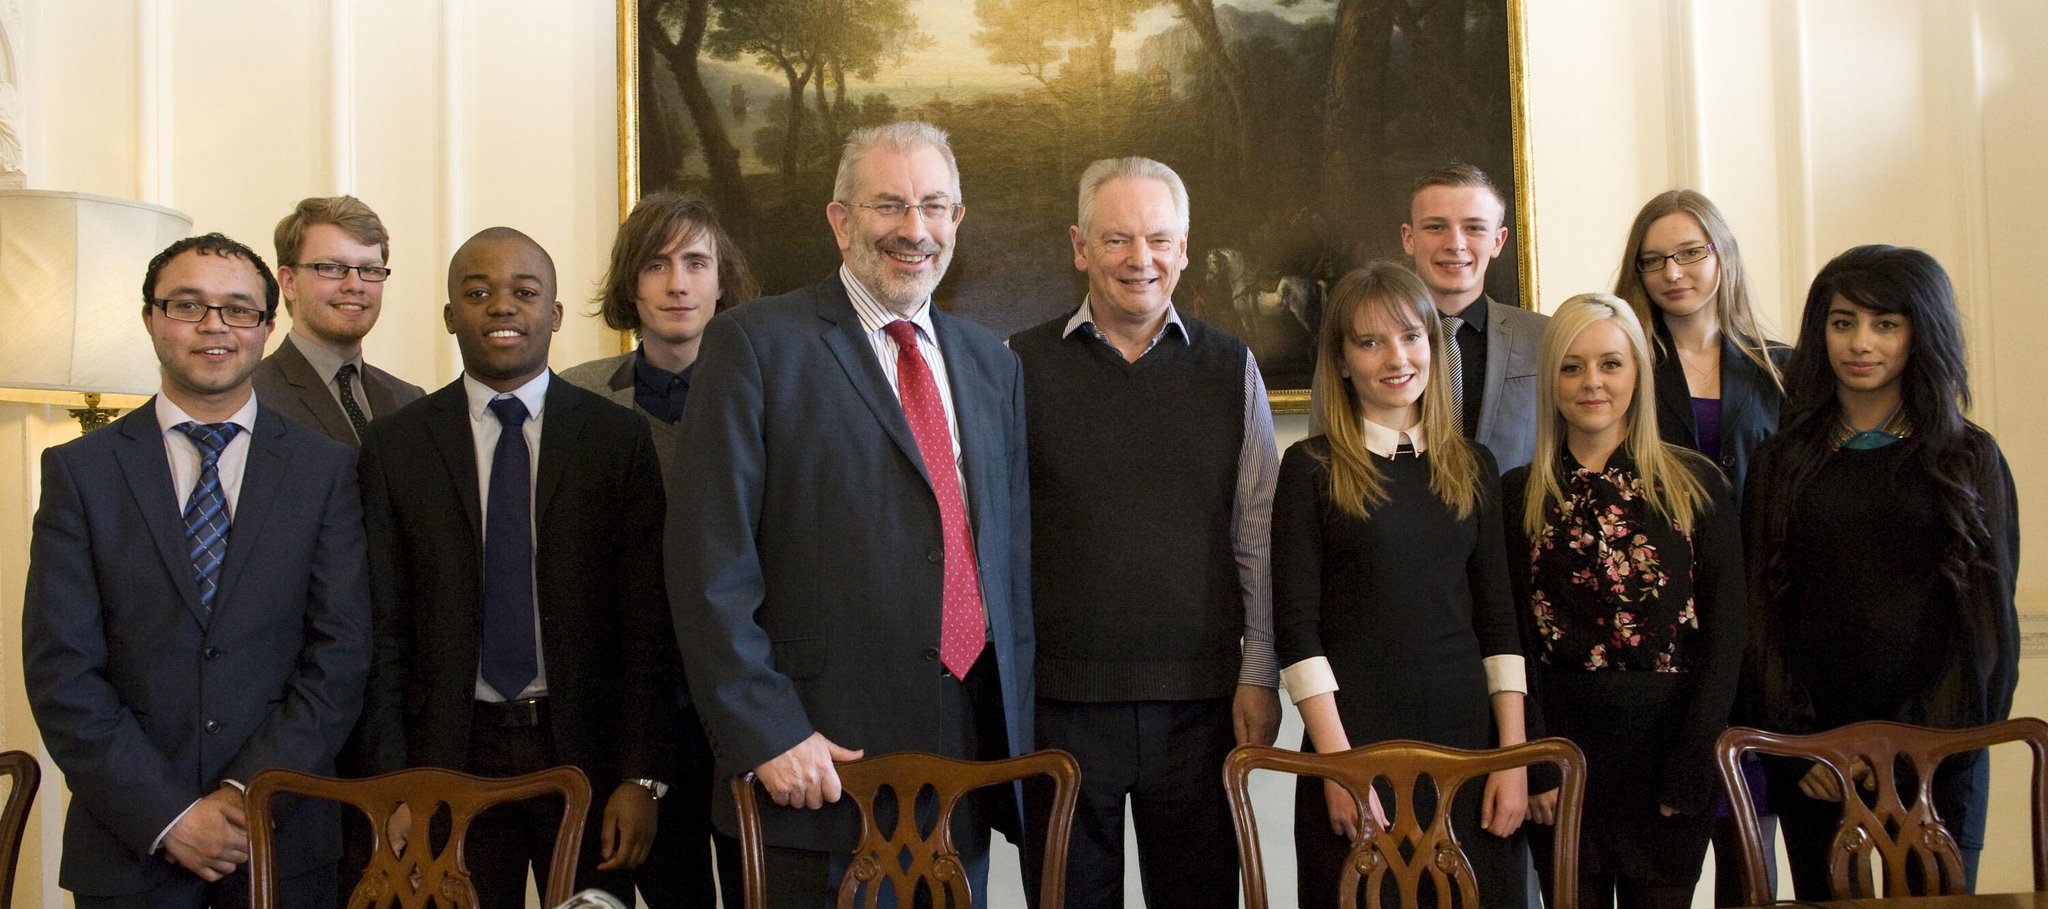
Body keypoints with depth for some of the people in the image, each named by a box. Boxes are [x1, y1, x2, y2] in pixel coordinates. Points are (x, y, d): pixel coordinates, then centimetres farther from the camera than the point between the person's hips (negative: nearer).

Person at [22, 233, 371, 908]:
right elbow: (60, 670, -5)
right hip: (128, 846, 0)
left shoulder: (326, 468, 2)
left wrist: (250, 794, -13)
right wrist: (167, 815, -12)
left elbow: (340, 655, -3)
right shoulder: (79, 470, 1)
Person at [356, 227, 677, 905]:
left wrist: (642, 778, -7)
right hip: (451, 759, 1)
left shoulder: (619, 438, 1)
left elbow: (647, 623, -2)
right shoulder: (394, 446, 4)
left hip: (585, 753, 0)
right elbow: (385, 630, 3)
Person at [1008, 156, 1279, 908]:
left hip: (1201, 702, 1)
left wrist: (1259, 674, 3)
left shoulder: (1230, 369, 7)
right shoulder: (1021, 366, 2)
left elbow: (1257, 537, 7)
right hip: (1057, 699, -1)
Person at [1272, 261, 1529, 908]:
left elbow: (1498, 619, 10)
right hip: (1355, 742, -3)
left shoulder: (1473, 466, 11)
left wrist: (1514, 756, 2)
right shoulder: (1311, 467, 0)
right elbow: (1296, 626, -5)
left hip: (1467, 738, 3)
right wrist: (1340, 764, -12)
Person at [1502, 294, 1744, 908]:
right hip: (1563, 743, 1)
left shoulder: (1695, 483, 2)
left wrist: (1690, 766, -7)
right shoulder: (1518, 495, 4)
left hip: (1668, 741, 0)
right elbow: (1512, 638, 2)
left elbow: (1724, 632, 0)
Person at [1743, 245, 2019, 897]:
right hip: (1812, 754, 1)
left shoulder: (1970, 459, 6)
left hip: (1939, 749, 0)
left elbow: (1988, 613, 1)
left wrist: (1935, 740, -10)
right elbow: (1762, 610, 3)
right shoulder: (1782, 463, 7)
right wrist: (1797, 745, -7)